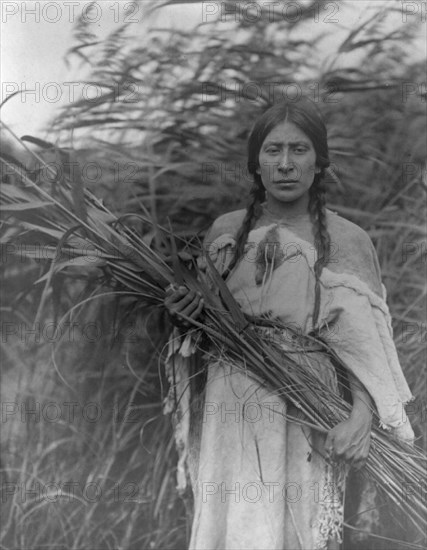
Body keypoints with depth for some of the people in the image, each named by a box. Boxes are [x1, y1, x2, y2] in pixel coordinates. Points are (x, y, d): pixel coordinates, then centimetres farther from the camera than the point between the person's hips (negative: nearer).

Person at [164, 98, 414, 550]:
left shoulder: (347, 241, -2)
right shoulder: (224, 232, 6)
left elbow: (366, 341, -6)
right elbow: (201, 322, 17)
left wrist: (361, 414, -21)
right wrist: (182, 313, -5)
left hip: (310, 417, -2)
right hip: (232, 412, 2)